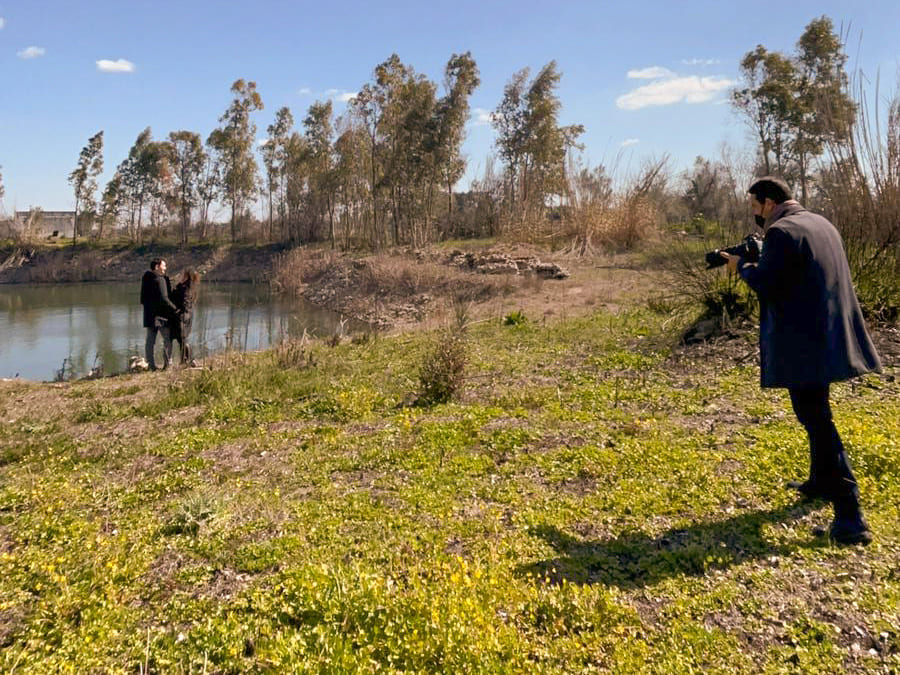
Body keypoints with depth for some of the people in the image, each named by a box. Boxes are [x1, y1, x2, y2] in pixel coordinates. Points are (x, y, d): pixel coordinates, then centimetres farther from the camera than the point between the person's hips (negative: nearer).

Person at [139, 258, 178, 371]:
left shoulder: (146, 279, 11)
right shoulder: (159, 279, -14)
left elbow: (143, 299, 14)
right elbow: (164, 299, -19)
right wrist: (175, 309, -12)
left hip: (149, 314, 8)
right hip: (160, 314, -8)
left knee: (150, 340, 8)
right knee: (167, 339, 2)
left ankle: (152, 365, 10)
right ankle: (167, 364, 1)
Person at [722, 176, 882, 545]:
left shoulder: (781, 232, -15)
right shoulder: (821, 224, 15)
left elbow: (766, 284, -18)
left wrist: (742, 265, 0)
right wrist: (759, 261, 13)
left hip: (803, 344, -10)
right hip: (828, 336, 10)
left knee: (817, 421, -7)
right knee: (817, 414, 23)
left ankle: (850, 517, -6)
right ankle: (821, 482, 38)